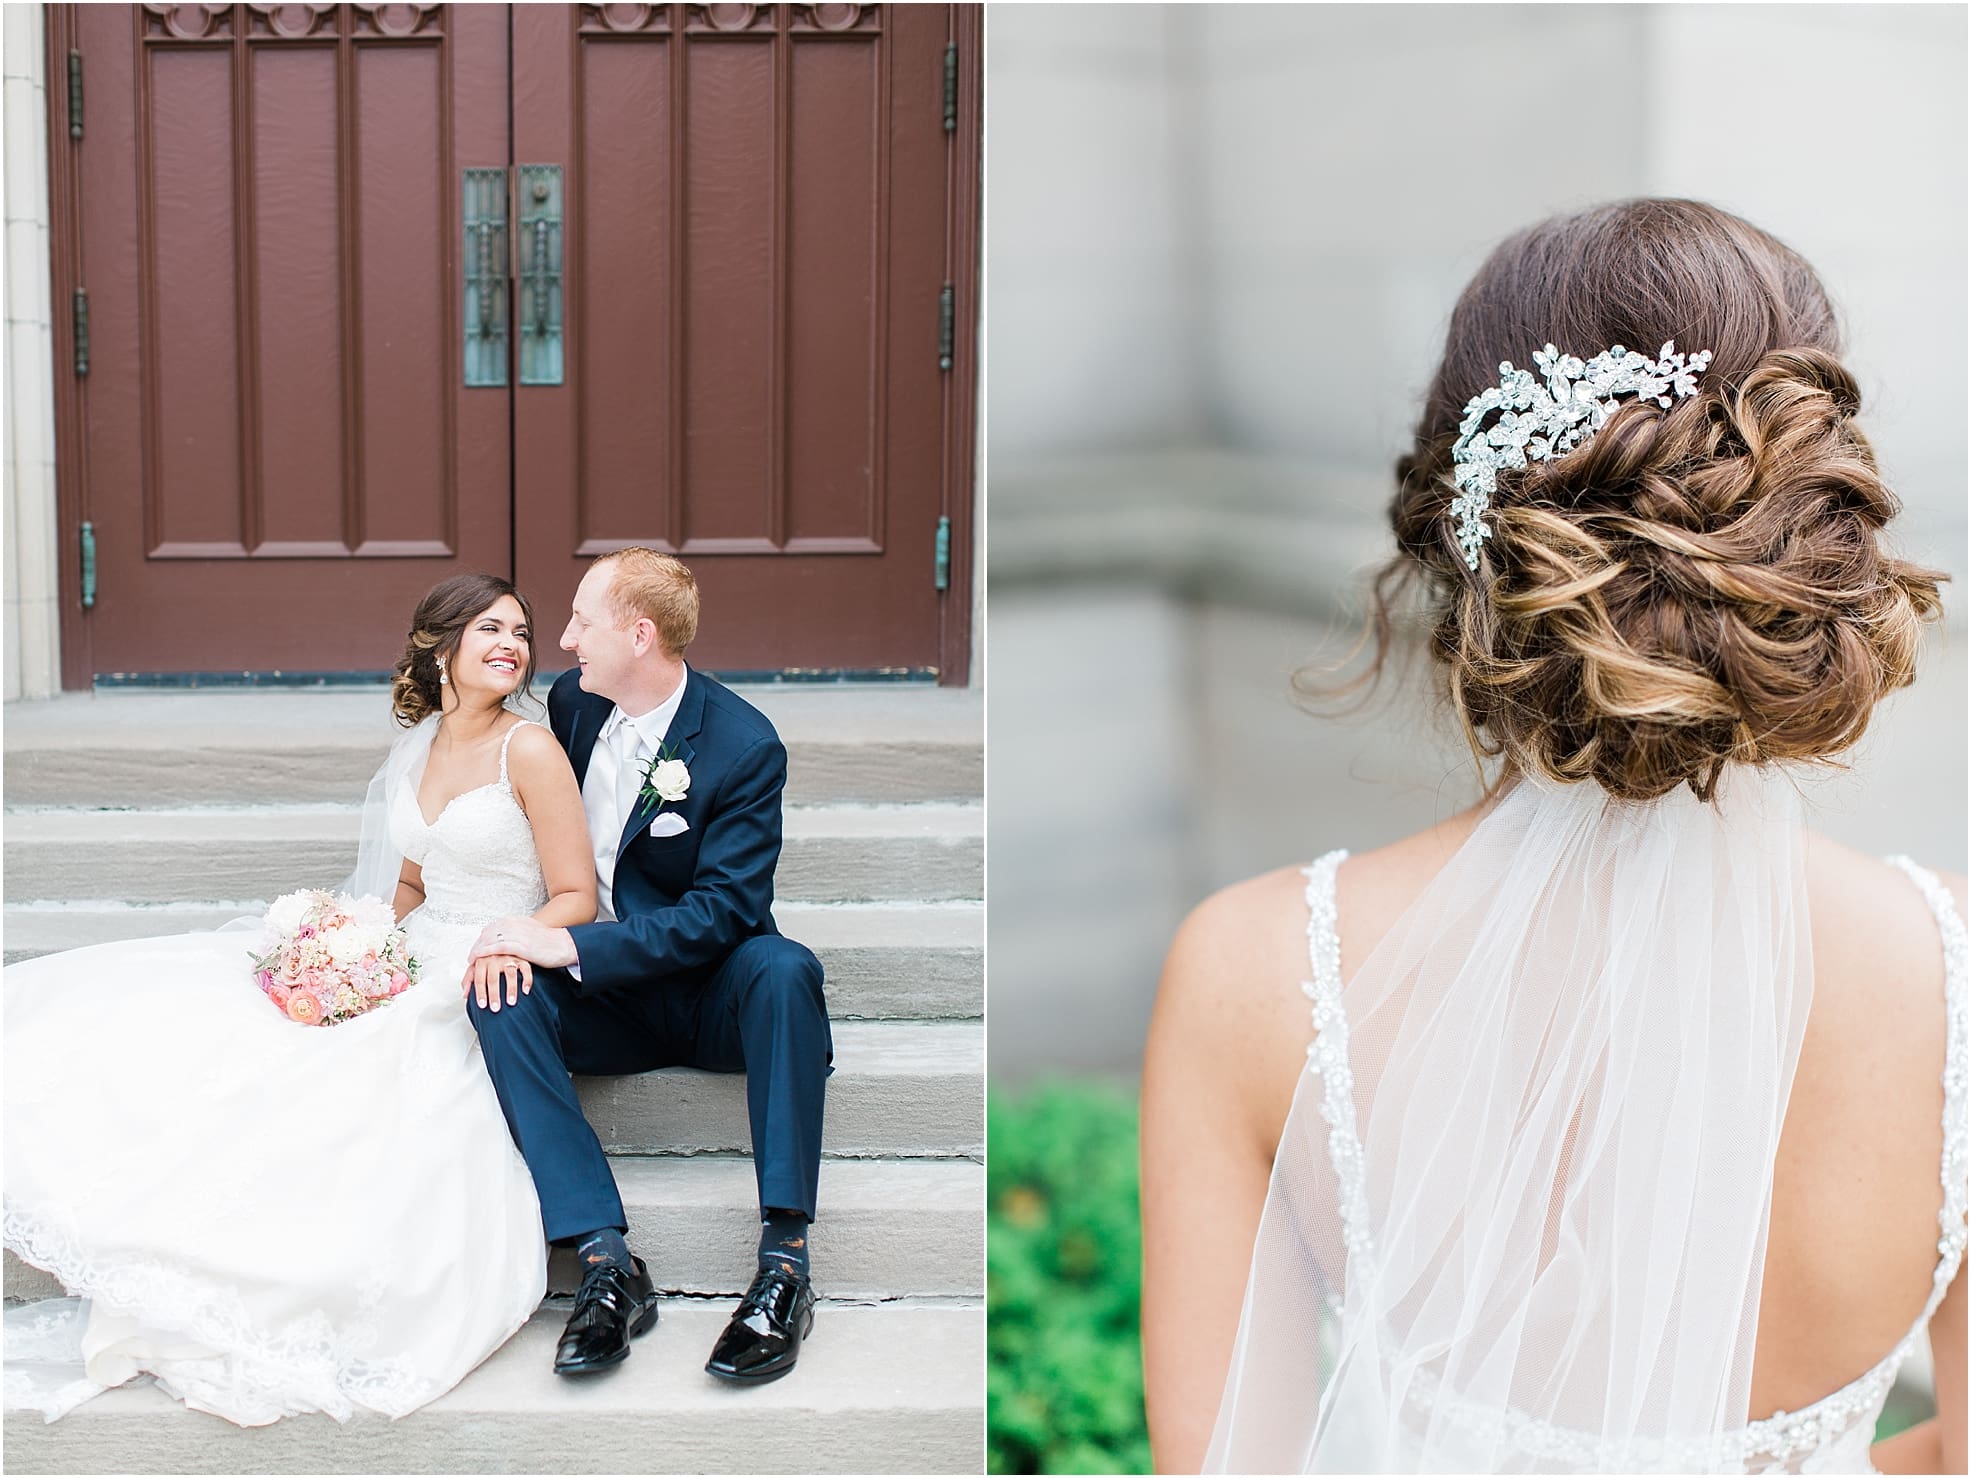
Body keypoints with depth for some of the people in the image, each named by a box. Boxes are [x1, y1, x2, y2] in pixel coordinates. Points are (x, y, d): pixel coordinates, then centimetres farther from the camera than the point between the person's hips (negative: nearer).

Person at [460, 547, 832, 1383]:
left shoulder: (743, 744, -16)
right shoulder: (571, 698, 2)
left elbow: (720, 913, -22)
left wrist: (570, 945, -27)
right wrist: (528, 932, 0)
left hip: (709, 995, -4)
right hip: (606, 997, 4)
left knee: (784, 969, -36)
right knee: (501, 993, -26)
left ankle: (784, 1260, -37)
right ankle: (607, 1262, -33)